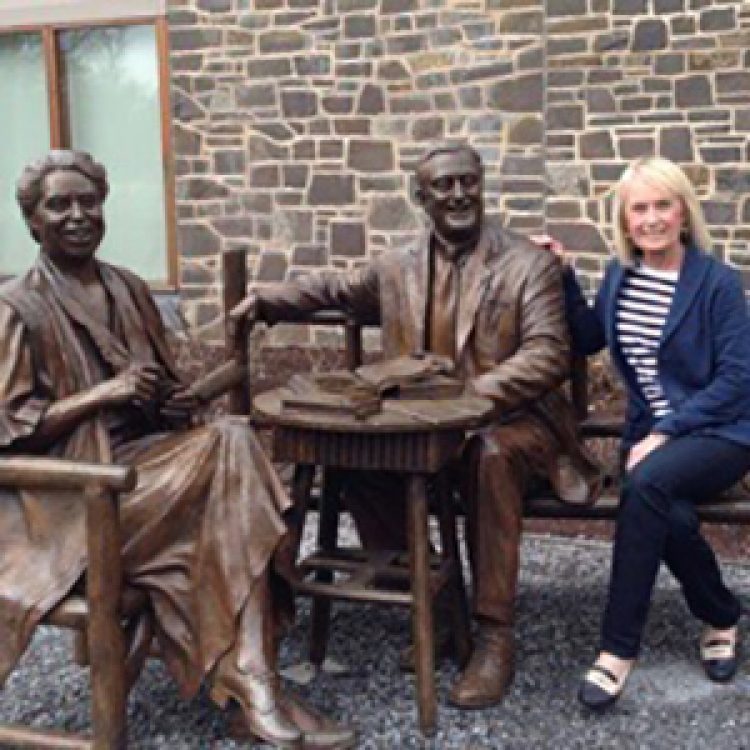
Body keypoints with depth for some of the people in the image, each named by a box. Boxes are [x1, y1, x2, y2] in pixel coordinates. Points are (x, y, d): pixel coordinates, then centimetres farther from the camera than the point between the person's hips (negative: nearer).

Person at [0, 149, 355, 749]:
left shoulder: (130, 290, 14)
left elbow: (163, 388, 21)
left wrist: (178, 403, -3)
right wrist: (104, 393, -19)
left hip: (144, 454, 6)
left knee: (231, 439, -25)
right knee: (229, 456, -26)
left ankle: (252, 684, -27)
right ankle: (252, 684, -23)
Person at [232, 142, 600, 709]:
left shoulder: (530, 263, -2)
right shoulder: (397, 269, 11)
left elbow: (549, 355, -13)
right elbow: (332, 290, 27)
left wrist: (472, 393, -26)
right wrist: (264, 300, 13)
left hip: (509, 418, -4)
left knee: (491, 457, -37)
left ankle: (496, 634, -26)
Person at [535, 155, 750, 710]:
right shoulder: (619, 276, 6)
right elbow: (589, 340, 20)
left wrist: (666, 432, -19)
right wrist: (562, 276, 7)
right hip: (651, 433, 4)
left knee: (646, 485, -34)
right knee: (670, 517, -29)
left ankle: (619, 647, -23)